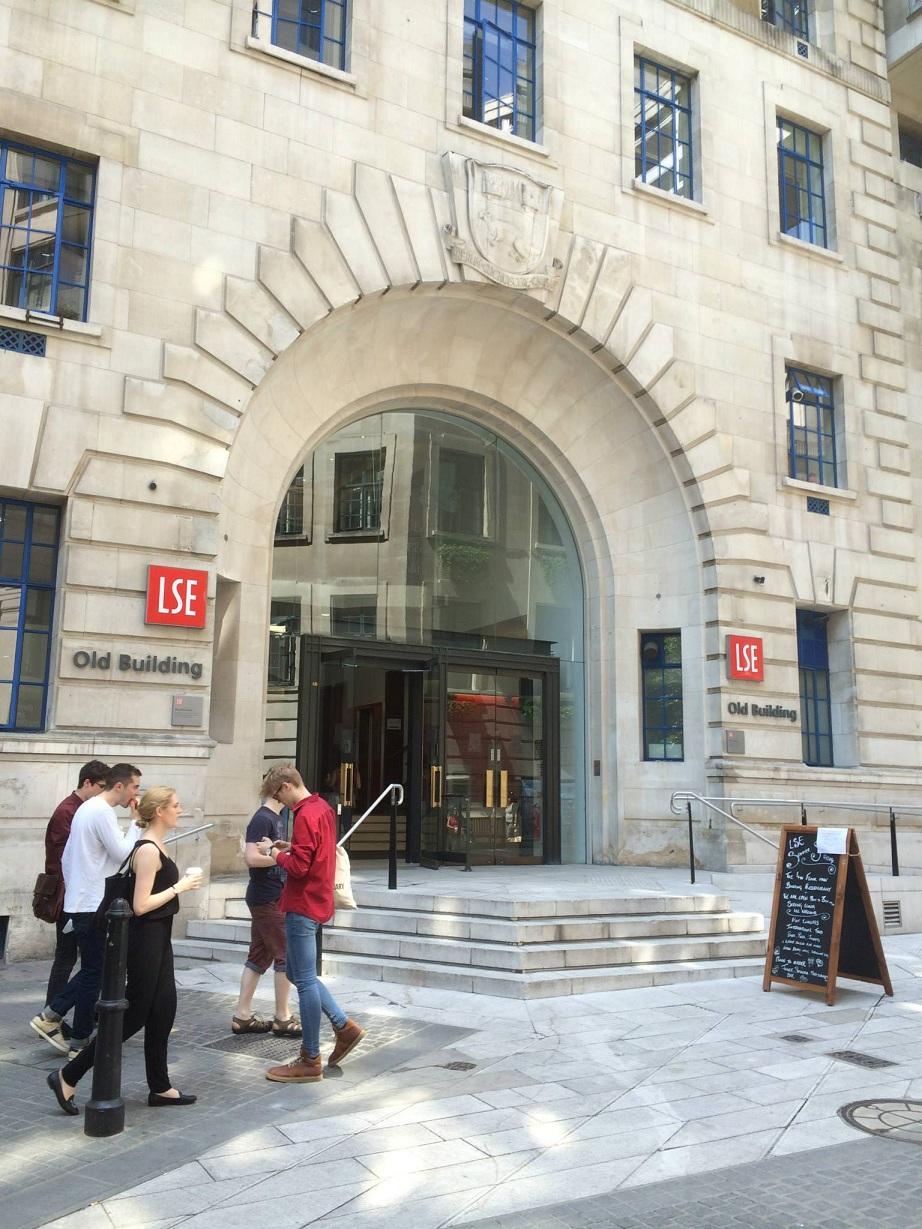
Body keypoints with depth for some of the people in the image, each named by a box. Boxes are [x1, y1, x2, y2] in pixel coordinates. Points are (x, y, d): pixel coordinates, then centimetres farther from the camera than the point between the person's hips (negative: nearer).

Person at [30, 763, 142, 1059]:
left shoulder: (87, 807, 13)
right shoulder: (103, 812, -18)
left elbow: (67, 857, 18)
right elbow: (123, 853, -20)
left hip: (80, 901, 10)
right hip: (93, 905, -10)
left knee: (91, 969, 19)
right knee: (94, 972, 1)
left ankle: (50, 1016, 18)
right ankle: (80, 1043, 11)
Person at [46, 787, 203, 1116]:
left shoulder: (154, 847, 9)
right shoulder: (148, 850, -20)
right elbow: (141, 905, -23)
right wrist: (179, 887, -18)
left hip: (157, 940, 10)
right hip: (145, 940, -10)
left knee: (162, 1012, 12)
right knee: (134, 1015, -1)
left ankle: (160, 1088, 21)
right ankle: (67, 1077, 10)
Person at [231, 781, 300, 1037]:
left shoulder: (276, 818, 12)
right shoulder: (262, 819, -17)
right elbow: (252, 858, -25)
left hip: (270, 898, 9)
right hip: (268, 899, -9)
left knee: (259, 956, 12)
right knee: (286, 955, -1)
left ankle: (242, 1016, 18)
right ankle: (282, 1019, 8)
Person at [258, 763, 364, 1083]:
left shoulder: (305, 816, -19)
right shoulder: (323, 808, 11)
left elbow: (298, 866, -23)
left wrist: (274, 853, -7)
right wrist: (289, 847, 9)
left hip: (303, 906, -10)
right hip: (318, 902, 10)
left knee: (304, 981, -1)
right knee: (300, 974, 19)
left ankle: (310, 1062, 7)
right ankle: (344, 1026, 20)